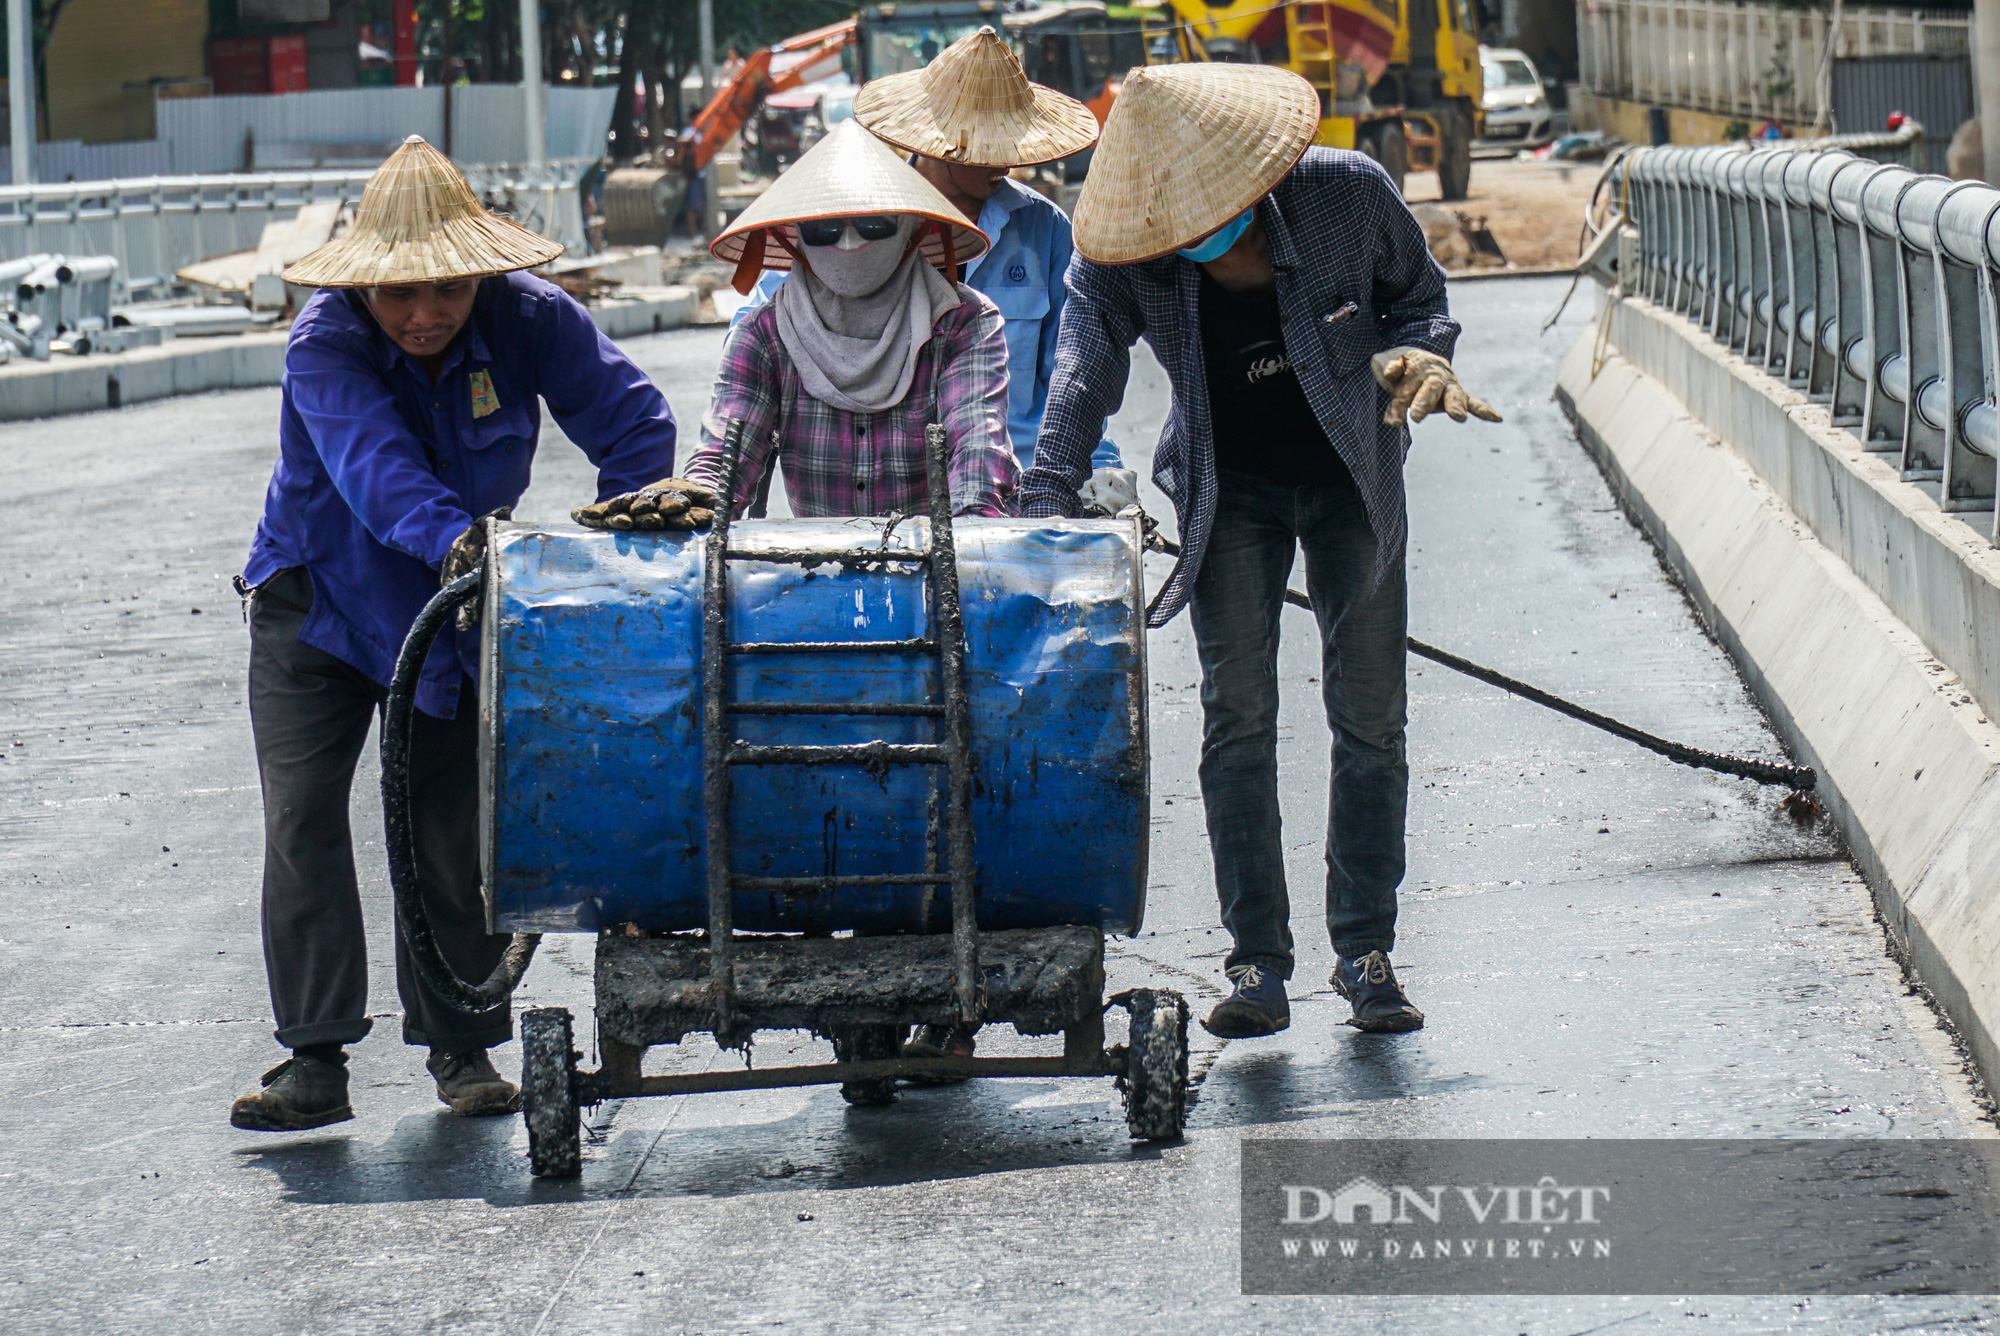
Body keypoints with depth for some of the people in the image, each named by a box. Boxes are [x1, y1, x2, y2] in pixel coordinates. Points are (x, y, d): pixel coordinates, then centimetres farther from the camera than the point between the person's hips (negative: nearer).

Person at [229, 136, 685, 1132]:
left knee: (454, 828, 2)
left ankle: (461, 1046, 15)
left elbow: (635, 424, -11)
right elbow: (374, 461, -40)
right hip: (319, 602, -2)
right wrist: (449, 537, -58)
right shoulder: (323, 343, -24)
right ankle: (314, 1063, -12)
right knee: (301, 818, -11)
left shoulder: (530, 319, -16)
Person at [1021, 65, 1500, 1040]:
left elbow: (1419, 295, -3)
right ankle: (1258, 965, -3)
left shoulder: (1347, 194, -21)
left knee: (1369, 717, 2)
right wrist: (1047, 521, -40)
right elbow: (1080, 387, -29)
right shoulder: (1122, 263, -21)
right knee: (1237, 719, -7)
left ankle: (1365, 950, 12)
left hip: (1352, 478, 0)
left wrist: (1416, 356, -24)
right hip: (1231, 490, 0)